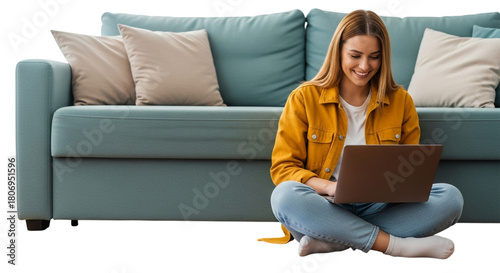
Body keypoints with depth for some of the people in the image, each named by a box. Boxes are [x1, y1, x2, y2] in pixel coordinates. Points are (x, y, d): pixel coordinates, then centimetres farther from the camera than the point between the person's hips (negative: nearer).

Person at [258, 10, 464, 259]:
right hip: (326, 208, -2)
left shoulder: (400, 101, 10)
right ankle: (394, 244, -29)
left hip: (380, 207, 3)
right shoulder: (304, 99, 2)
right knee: (285, 195, -35)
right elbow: (282, 168, -2)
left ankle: (331, 241, -27)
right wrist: (329, 187, -21)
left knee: (450, 197, -23)